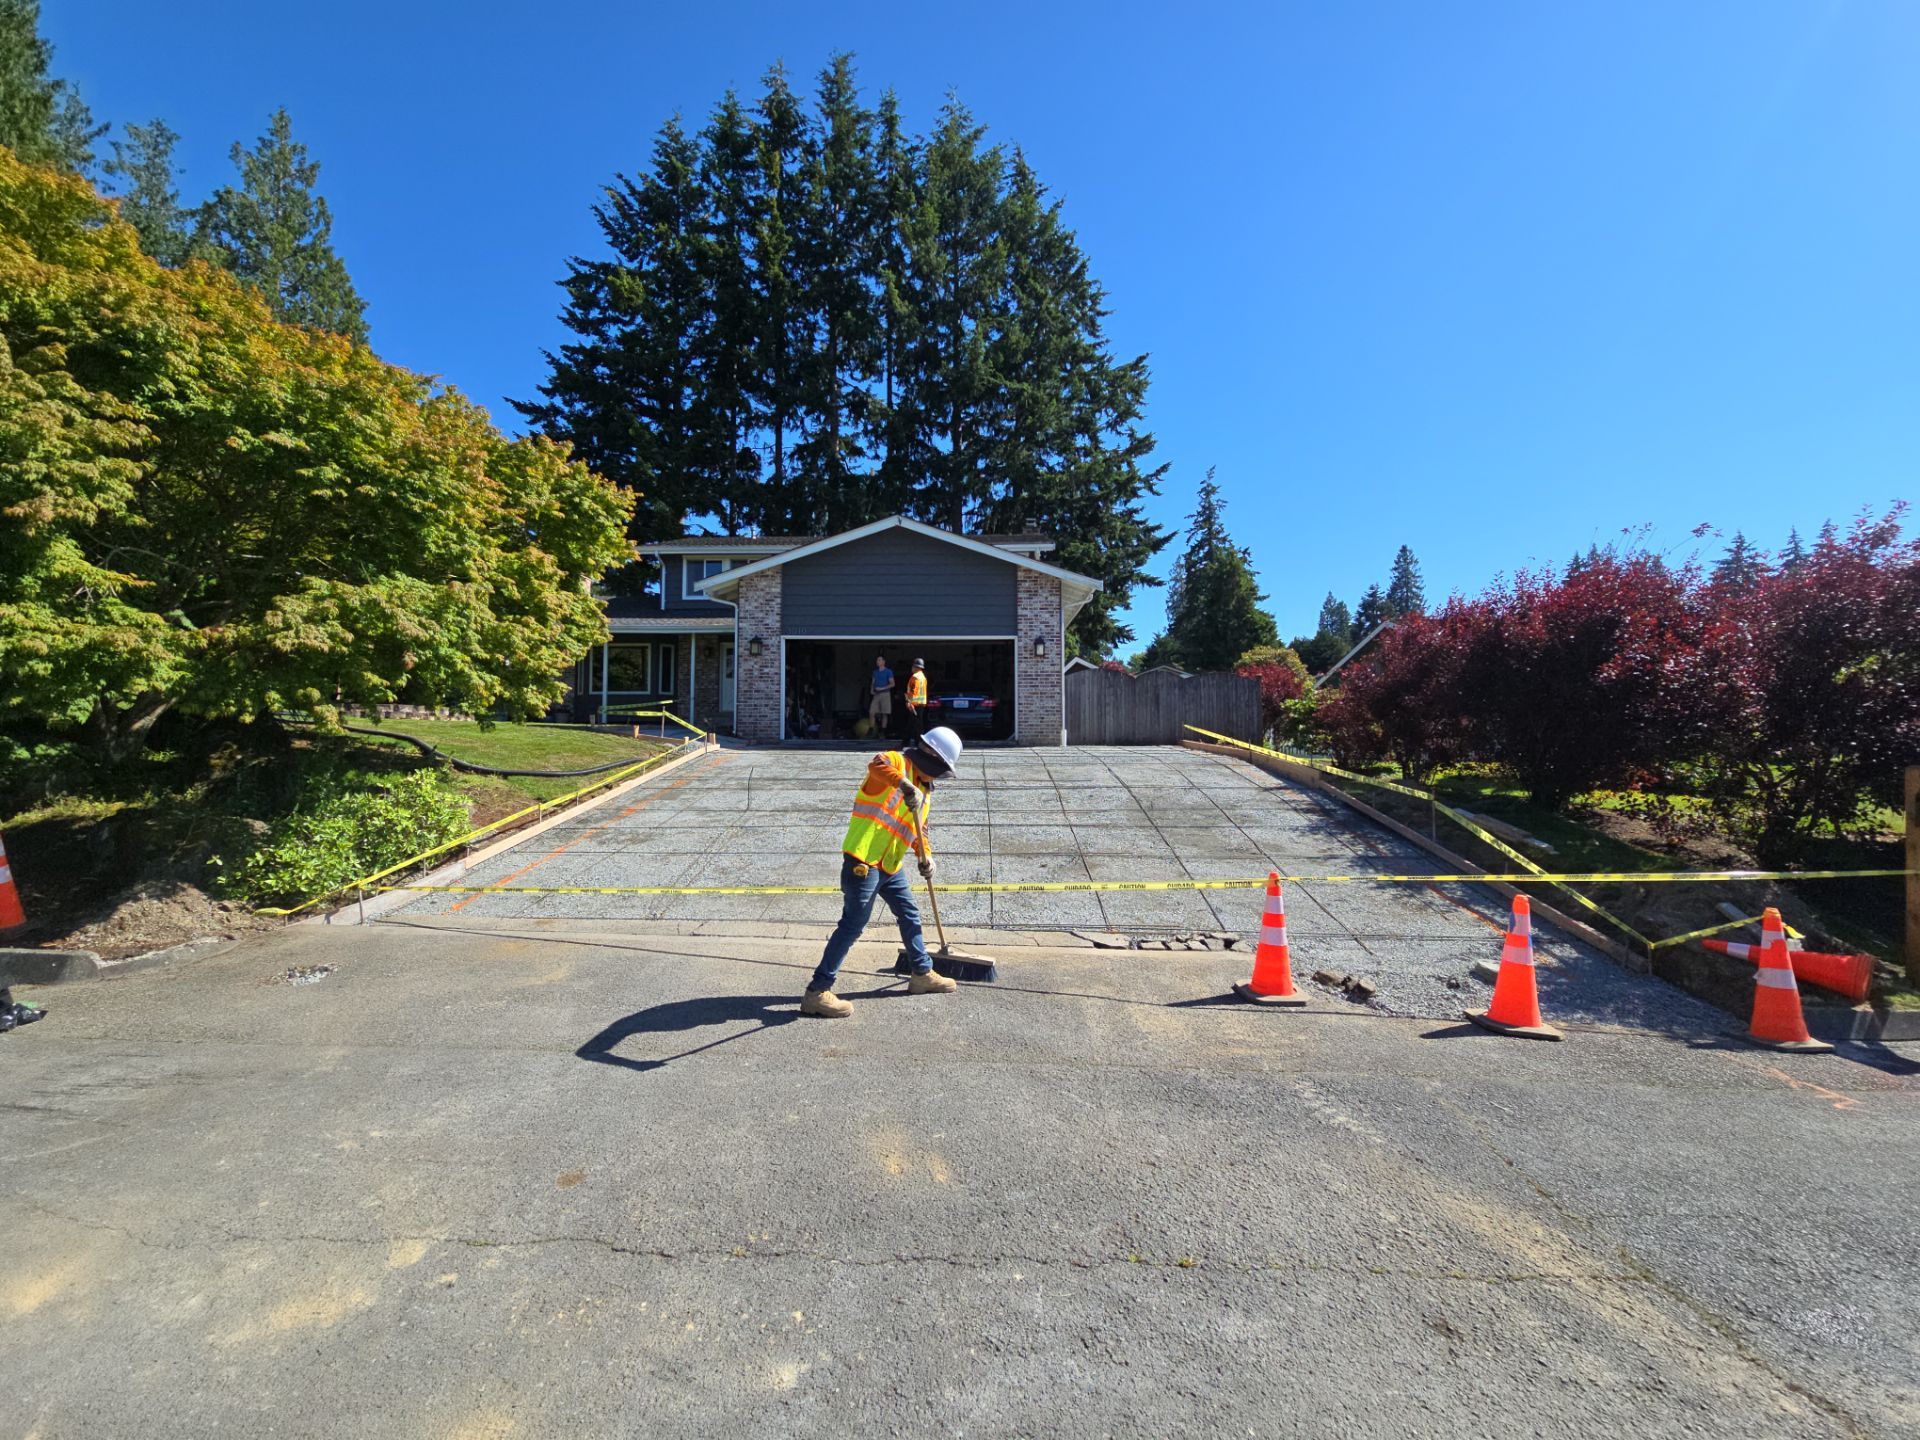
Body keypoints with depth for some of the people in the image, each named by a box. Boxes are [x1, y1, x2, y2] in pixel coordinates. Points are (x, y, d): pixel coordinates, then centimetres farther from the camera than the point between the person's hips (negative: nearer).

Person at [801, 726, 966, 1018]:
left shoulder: (924, 790, 18)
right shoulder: (897, 762, -9)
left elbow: (918, 829, 22)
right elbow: (876, 765, -33)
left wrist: (925, 855, 4)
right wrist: (905, 784, -47)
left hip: (890, 865, 9)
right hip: (863, 861, -9)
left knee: (910, 915, 19)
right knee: (853, 925, -9)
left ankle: (923, 975, 37)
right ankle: (818, 992, -2)